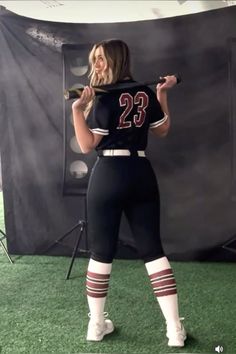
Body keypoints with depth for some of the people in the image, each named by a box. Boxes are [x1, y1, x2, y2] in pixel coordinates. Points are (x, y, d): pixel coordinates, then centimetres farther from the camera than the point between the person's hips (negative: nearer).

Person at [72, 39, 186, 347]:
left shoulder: (105, 98, -9)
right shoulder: (145, 93, 7)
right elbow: (163, 129, 19)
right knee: (152, 249, 7)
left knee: (101, 252, 8)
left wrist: (77, 109, -16)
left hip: (109, 177, -5)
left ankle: (96, 325, 19)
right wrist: (162, 94, 24)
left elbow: (87, 145, -11)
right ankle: (175, 329, 8)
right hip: (142, 175, 5)